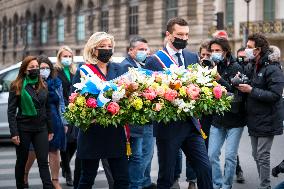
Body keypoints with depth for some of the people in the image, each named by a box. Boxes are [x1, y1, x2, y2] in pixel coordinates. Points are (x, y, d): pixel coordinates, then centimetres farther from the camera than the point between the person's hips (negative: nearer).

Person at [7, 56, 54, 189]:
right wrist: (14, 132, -14)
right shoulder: (17, 87, -4)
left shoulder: (42, 86, 9)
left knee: (43, 161, -3)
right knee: (21, 161, 9)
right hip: (23, 129, -3)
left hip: (41, 129, 3)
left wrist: (50, 130, 10)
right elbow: (11, 111, -7)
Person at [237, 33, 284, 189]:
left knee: (262, 156, -7)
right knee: (256, 155, 13)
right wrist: (241, 85, 0)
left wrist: (251, 90, -22)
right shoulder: (253, 67, 12)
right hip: (254, 120, 9)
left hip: (267, 121, -9)